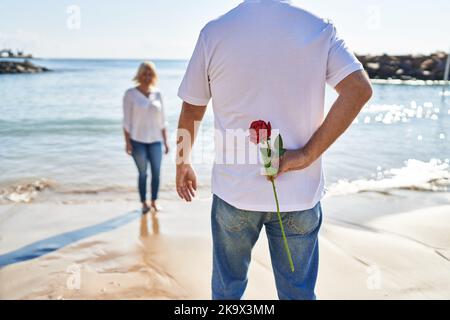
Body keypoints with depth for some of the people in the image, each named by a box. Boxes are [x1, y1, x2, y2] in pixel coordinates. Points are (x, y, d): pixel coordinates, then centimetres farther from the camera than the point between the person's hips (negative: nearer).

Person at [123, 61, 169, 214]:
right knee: (142, 173, 2)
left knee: (156, 172, 3)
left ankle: (154, 201, 18)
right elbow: (127, 120, -3)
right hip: (138, 140, -3)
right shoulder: (130, 94, -2)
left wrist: (165, 141, 9)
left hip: (155, 140, 3)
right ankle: (144, 203, 15)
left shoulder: (157, 94, 7)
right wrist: (127, 142, -8)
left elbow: (162, 120, 11)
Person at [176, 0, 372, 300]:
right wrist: (307, 154, -13)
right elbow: (359, 89, -15)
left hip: (234, 191, 0)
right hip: (299, 195, 1)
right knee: (299, 292, 18)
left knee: (227, 287, 22)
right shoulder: (320, 29, -2)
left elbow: (191, 110, 1)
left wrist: (183, 164, 16)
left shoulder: (214, 33, -5)